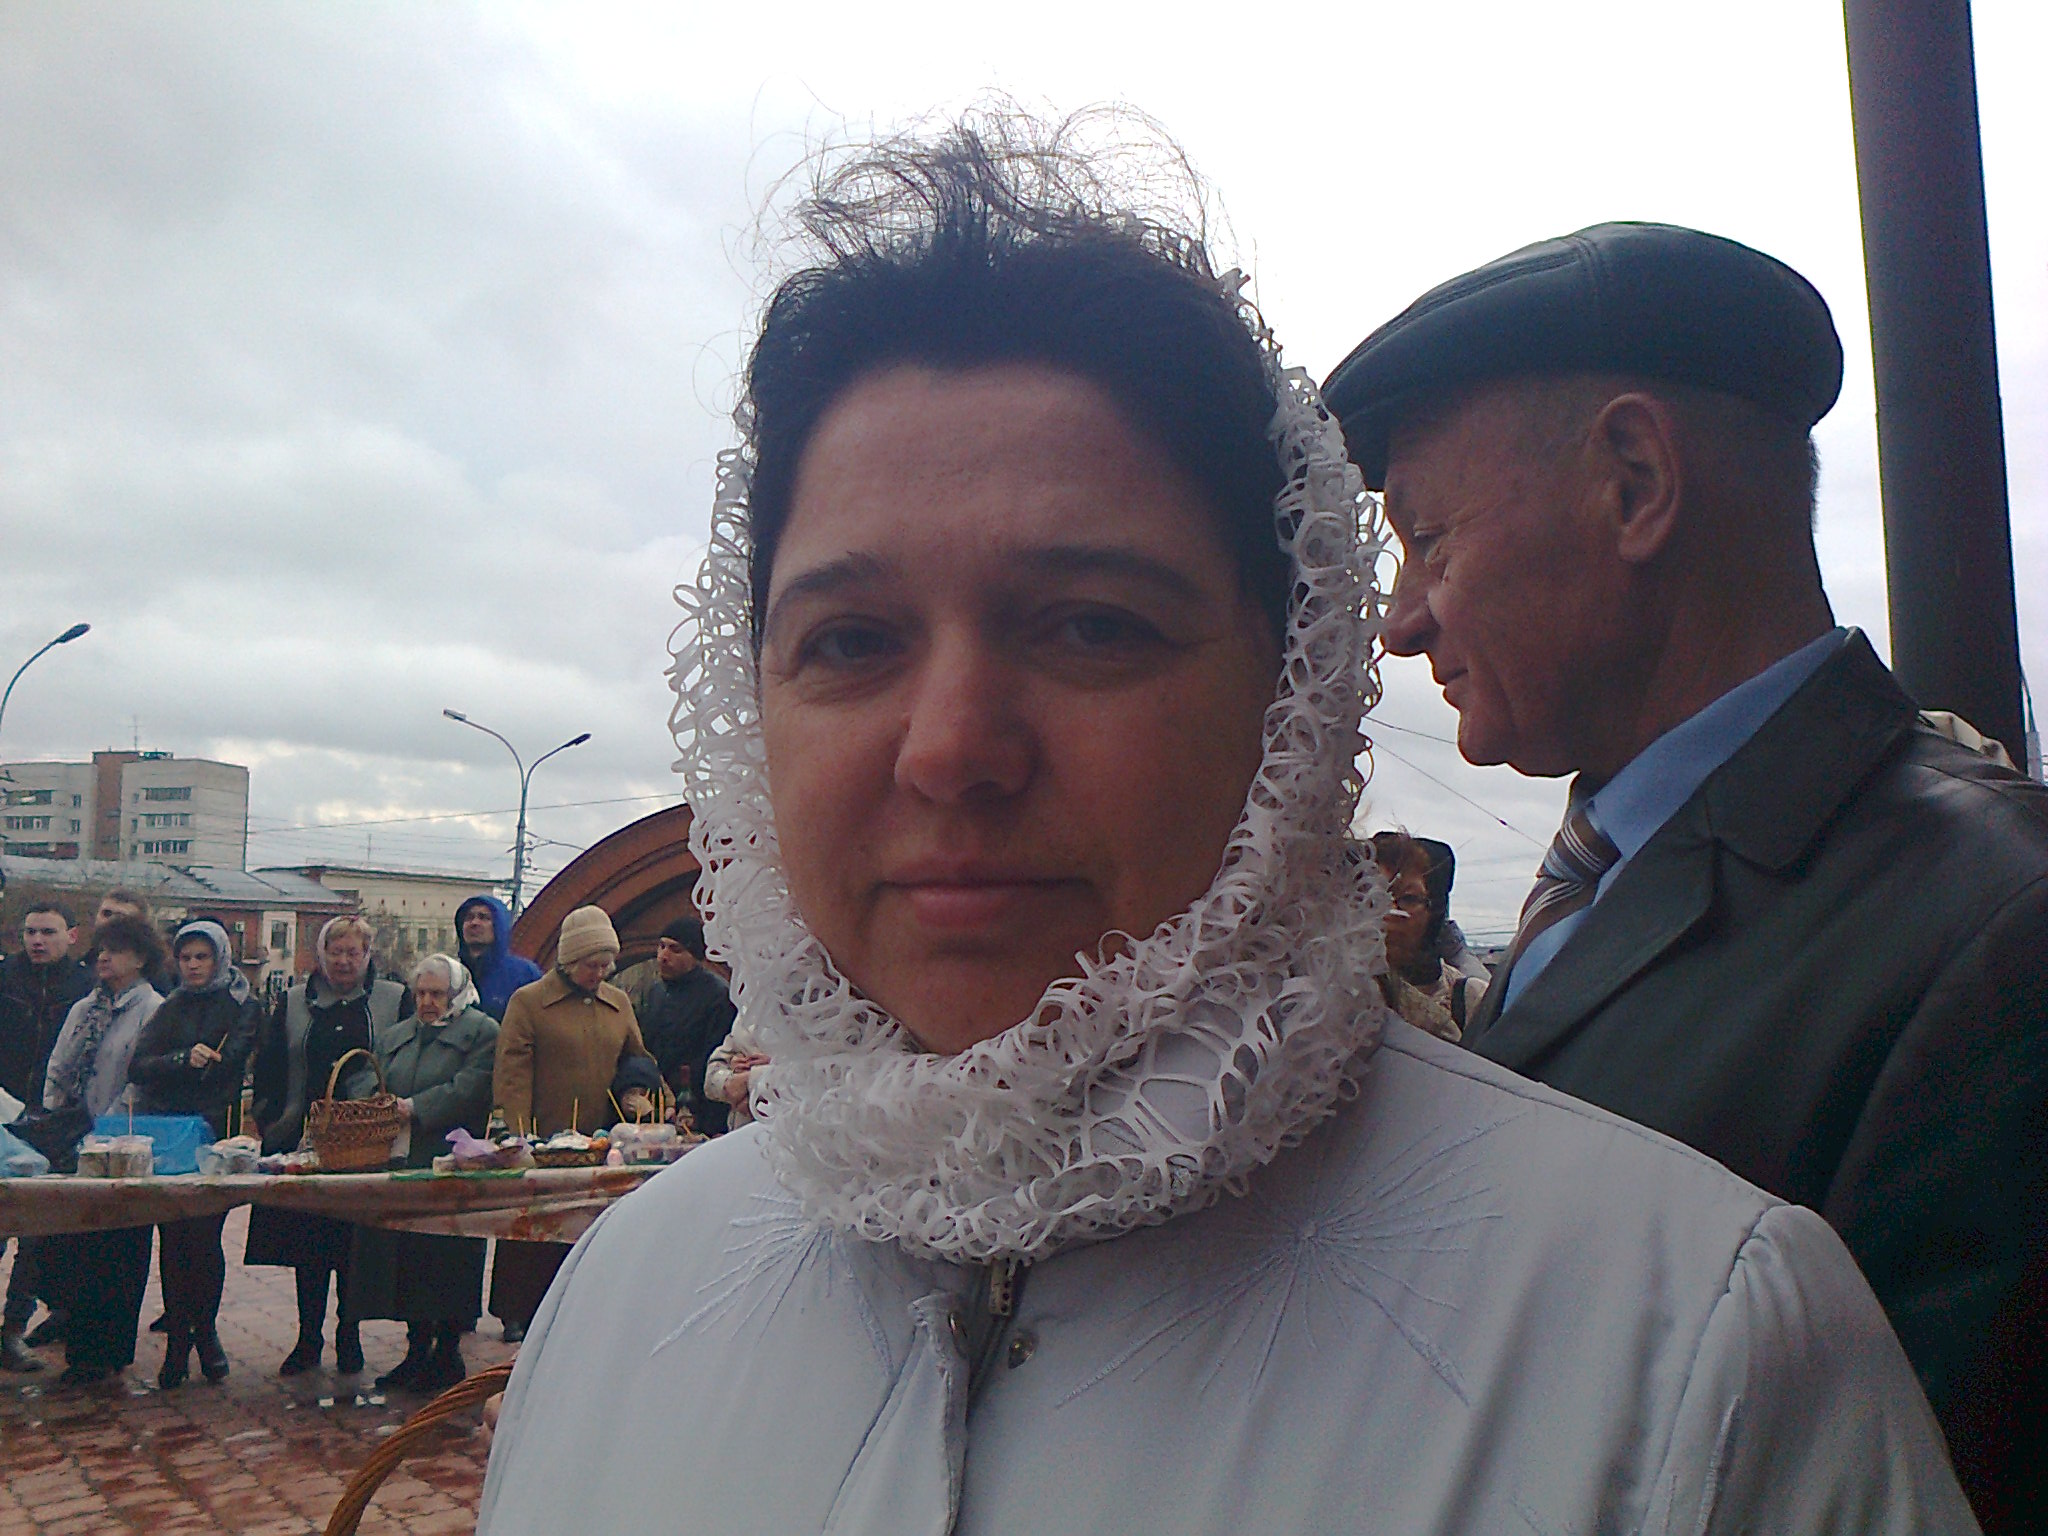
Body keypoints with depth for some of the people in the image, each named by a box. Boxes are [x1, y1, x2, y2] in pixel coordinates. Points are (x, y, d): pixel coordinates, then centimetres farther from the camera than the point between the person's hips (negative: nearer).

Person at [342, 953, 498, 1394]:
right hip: (400, 1166, 6)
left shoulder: (481, 1031, -1)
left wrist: (414, 1107, -18)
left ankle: (447, 1353, 8)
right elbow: (362, 1078, 9)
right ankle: (417, 1349, 19)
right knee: (407, 1257, 8)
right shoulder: (394, 1036, 19)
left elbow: (468, 1088, -12)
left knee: (447, 1258, -3)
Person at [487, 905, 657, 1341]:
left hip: (600, 1144, 4)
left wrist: (636, 1092, 2)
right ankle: (517, 1314, 16)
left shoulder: (619, 1003, 14)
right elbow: (512, 1073, -5)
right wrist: (522, 1137, -13)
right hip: (545, 1142, -4)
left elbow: (637, 1058, 24)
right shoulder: (528, 1001, 0)